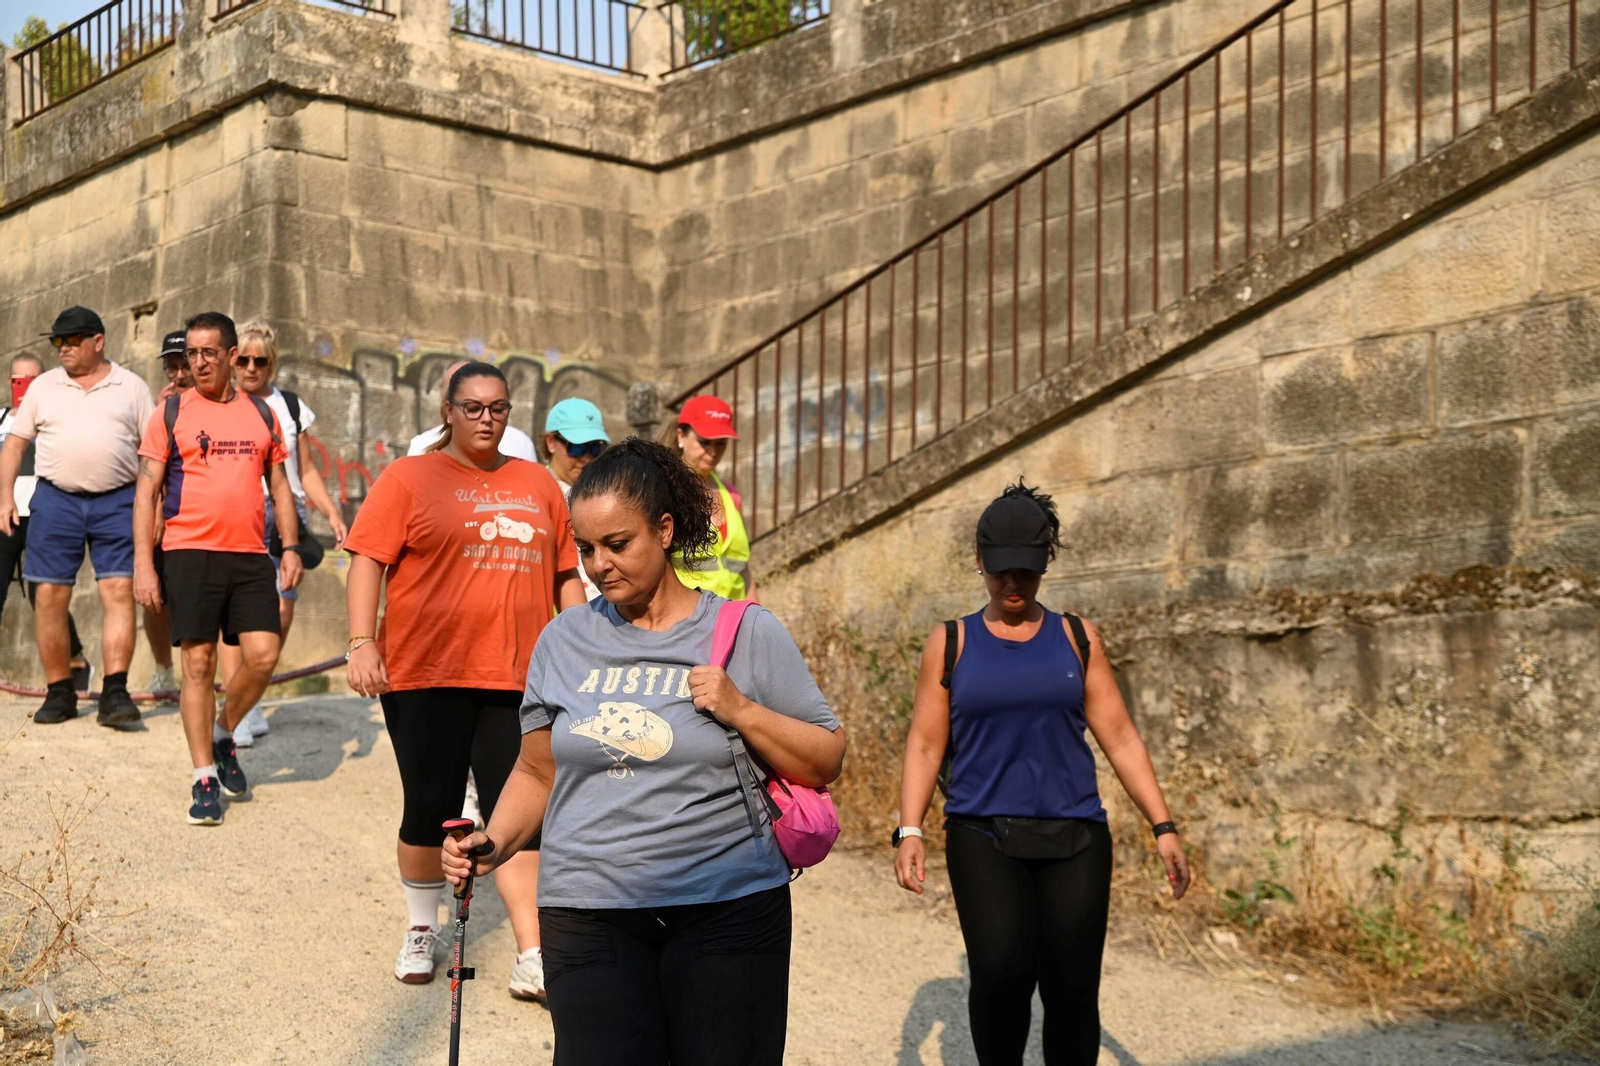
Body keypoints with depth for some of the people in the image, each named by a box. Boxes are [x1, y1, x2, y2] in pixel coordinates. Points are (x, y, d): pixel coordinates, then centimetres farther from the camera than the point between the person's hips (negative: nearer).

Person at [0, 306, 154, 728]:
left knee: (119, 592, -10)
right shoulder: (43, 386, 12)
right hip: (55, 499, 2)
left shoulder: (132, 387, 8)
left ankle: (115, 693, -9)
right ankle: (59, 692, 11)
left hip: (117, 502, -1)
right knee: (49, 596, 0)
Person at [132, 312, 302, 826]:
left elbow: (279, 485, 17)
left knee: (262, 654, -7)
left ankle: (223, 735, 21)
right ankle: (204, 778, 6)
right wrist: (143, 563, -7)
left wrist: (291, 546, 5)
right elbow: (147, 490, 1)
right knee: (198, 663, -2)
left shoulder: (261, 415, 12)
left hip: (249, 553, 2)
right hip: (189, 552, -2)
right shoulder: (171, 413, 3)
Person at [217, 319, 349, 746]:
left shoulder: (291, 407, 16)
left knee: (280, 613, -4)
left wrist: (332, 513, 8)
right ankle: (235, 712, -9)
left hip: (283, 515, 3)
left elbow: (306, 471, 17)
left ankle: (252, 699, 16)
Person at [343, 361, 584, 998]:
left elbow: (566, 574, 18)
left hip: (516, 678, 2)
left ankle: (532, 960, -2)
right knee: (430, 810, 6)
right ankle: (421, 933, 27)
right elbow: (367, 559, -4)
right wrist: (362, 642, -15)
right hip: (425, 674, -2)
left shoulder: (537, 485, 15)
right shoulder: (408, 479, 3)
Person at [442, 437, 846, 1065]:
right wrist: (495, 843, -1)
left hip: (729, 911, -1)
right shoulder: (563, 641, 8)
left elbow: (825, 762, 2)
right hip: (589, 914, 2)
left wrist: (742, 711, -12)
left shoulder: (747, 633, 0)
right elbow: (538, 772, 15)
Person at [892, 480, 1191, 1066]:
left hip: (1074, 836, 1)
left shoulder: (1077, 639, 10)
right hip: (982, 835, -1)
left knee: (1073, 988, -4)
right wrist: (909, 831, -9)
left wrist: (1164, 827, 0)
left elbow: (1120, 738, 8)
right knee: (1001, 970, -22)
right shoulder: (951, 643, 8)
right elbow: (925, 745, 5)